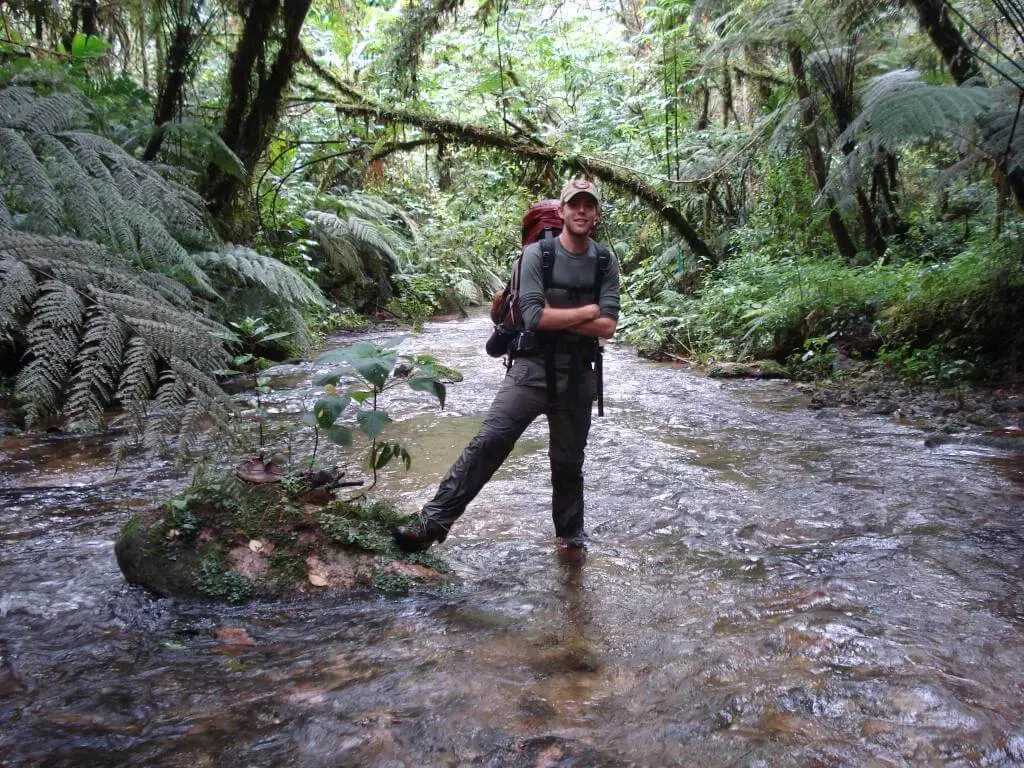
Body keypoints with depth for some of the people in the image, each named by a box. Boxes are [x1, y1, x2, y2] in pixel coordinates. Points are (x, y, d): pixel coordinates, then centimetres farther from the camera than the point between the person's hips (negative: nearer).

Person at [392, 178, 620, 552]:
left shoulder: (607, 265, 4)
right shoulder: (536, 254, -5)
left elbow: (607, 327, -6)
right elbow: (535, 316, -17)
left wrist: (556, 317, -12)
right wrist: (586, 311, -8)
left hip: (578, 376, 3)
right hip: (533, 369, -3)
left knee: (569, 460, 15)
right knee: (488, 442, -14)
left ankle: (571, 533, 34)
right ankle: (433, 522, -12)